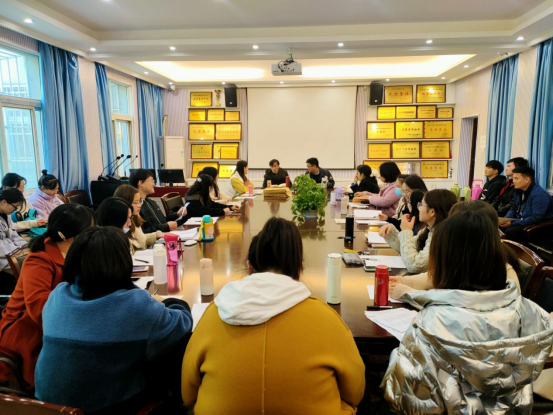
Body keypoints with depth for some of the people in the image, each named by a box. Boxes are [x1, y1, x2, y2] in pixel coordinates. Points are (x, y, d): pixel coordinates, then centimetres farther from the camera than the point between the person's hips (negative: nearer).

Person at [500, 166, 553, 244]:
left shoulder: (539, 194, -20)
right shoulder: (519, 190, 5)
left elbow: (536, 218, -26)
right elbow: (513, 208, 17)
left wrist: (512, 223, -24)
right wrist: (505, 220, -4)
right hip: (520, 222, 8)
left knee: (510, 231, -31)